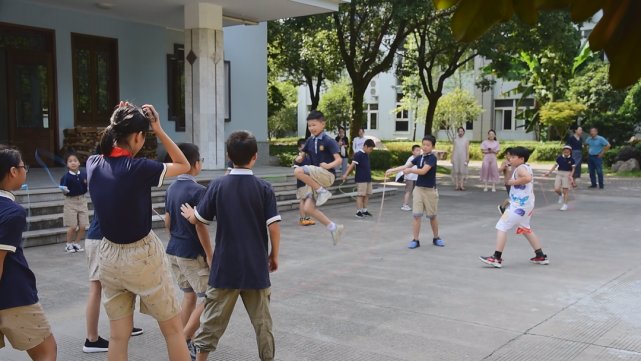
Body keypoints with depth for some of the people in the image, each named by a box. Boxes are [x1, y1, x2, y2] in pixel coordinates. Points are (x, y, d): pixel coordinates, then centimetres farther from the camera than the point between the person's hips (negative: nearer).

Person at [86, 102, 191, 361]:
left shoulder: (93, 165, -3)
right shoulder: (138, 168, -19)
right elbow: (184, 166, -4)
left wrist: (117, 123, 10)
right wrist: (159, 130, -7)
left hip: (109, 255, 6)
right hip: (142, 255, -6)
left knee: (118, 335, 12)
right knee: (173, 329, 9)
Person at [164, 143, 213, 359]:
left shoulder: (171, 188, 6)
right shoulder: (198, 190, -18)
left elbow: (167, 221, 12)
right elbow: (200, 227, -19)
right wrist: (210, 254, -13)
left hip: (174, 250, 8)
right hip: (193, 253, -8)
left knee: (189, 295, 17)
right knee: (207, 299, 1)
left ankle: (185, 342, 21)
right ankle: (183, 341, -3)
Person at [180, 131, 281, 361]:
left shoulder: (218, 186, -6)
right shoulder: (263, 188, -8)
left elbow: (198, 219, 3)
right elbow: (274, 227, -11)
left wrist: (188, 214, 26)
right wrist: (274, 255, 5)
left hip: (225, 266, 1)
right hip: (256, 266, 0)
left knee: (213, 319, 10)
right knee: (262, 320, 12)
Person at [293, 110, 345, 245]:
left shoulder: (328, 141, -9)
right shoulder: (310, 141, 9)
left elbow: (339, 160, -14)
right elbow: (302, 155, 19)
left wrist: (328, 165, -32)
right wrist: (299, 158, -4)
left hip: (327, 175, -7)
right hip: (315, 179, 7)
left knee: (298, 171, -29)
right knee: (308, 209, -2)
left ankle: (322, 191, -16)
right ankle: (333, 227, 9)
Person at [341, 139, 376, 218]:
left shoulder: (367, 155, 12)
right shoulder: (358, 154, -13)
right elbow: (352, 165, -21)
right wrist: (346, 174, -28)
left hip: (368, 178, 8)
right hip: (361, 179, -8)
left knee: (367, 194, 11)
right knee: (360, 195, -5)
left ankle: (364, 210, 20)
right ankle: (358, 211, 0)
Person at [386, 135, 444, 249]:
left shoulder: (432, 158, -12)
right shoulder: (419, 158, 7)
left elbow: (423, 171, -22)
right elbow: (405, 166, 1)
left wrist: (410, 170, -14)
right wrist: (392, 170, -10)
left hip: (430, 190, -4)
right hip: (418, 189, 4)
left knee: (432, 216, 10)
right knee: (416, 215, -3)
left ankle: (436, 238, 28)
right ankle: (415, 240, 2)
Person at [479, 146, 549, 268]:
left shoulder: (520, 168, -14)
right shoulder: (527, 168, 14)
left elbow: (528, 178, -35)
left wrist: (514, 182, -24)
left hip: (519, 205, -10)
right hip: (528, 204, 10)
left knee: (501, 226, -9)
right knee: (525, 229, 24)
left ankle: (497, 258, -11)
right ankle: (541, 256, 29)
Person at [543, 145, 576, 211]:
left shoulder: (571, 159, -5)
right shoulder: (559, 158, -1)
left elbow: (573, 169, -1)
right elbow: (555, 165, 8)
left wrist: (571, 176, -16)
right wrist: (549, 172, 5)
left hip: (567, 175, -2)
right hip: (559, 174, 2)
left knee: (565, 190, 0)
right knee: (556, 189, -7)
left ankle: (565, 204, 14)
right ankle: (561, 195, 29)